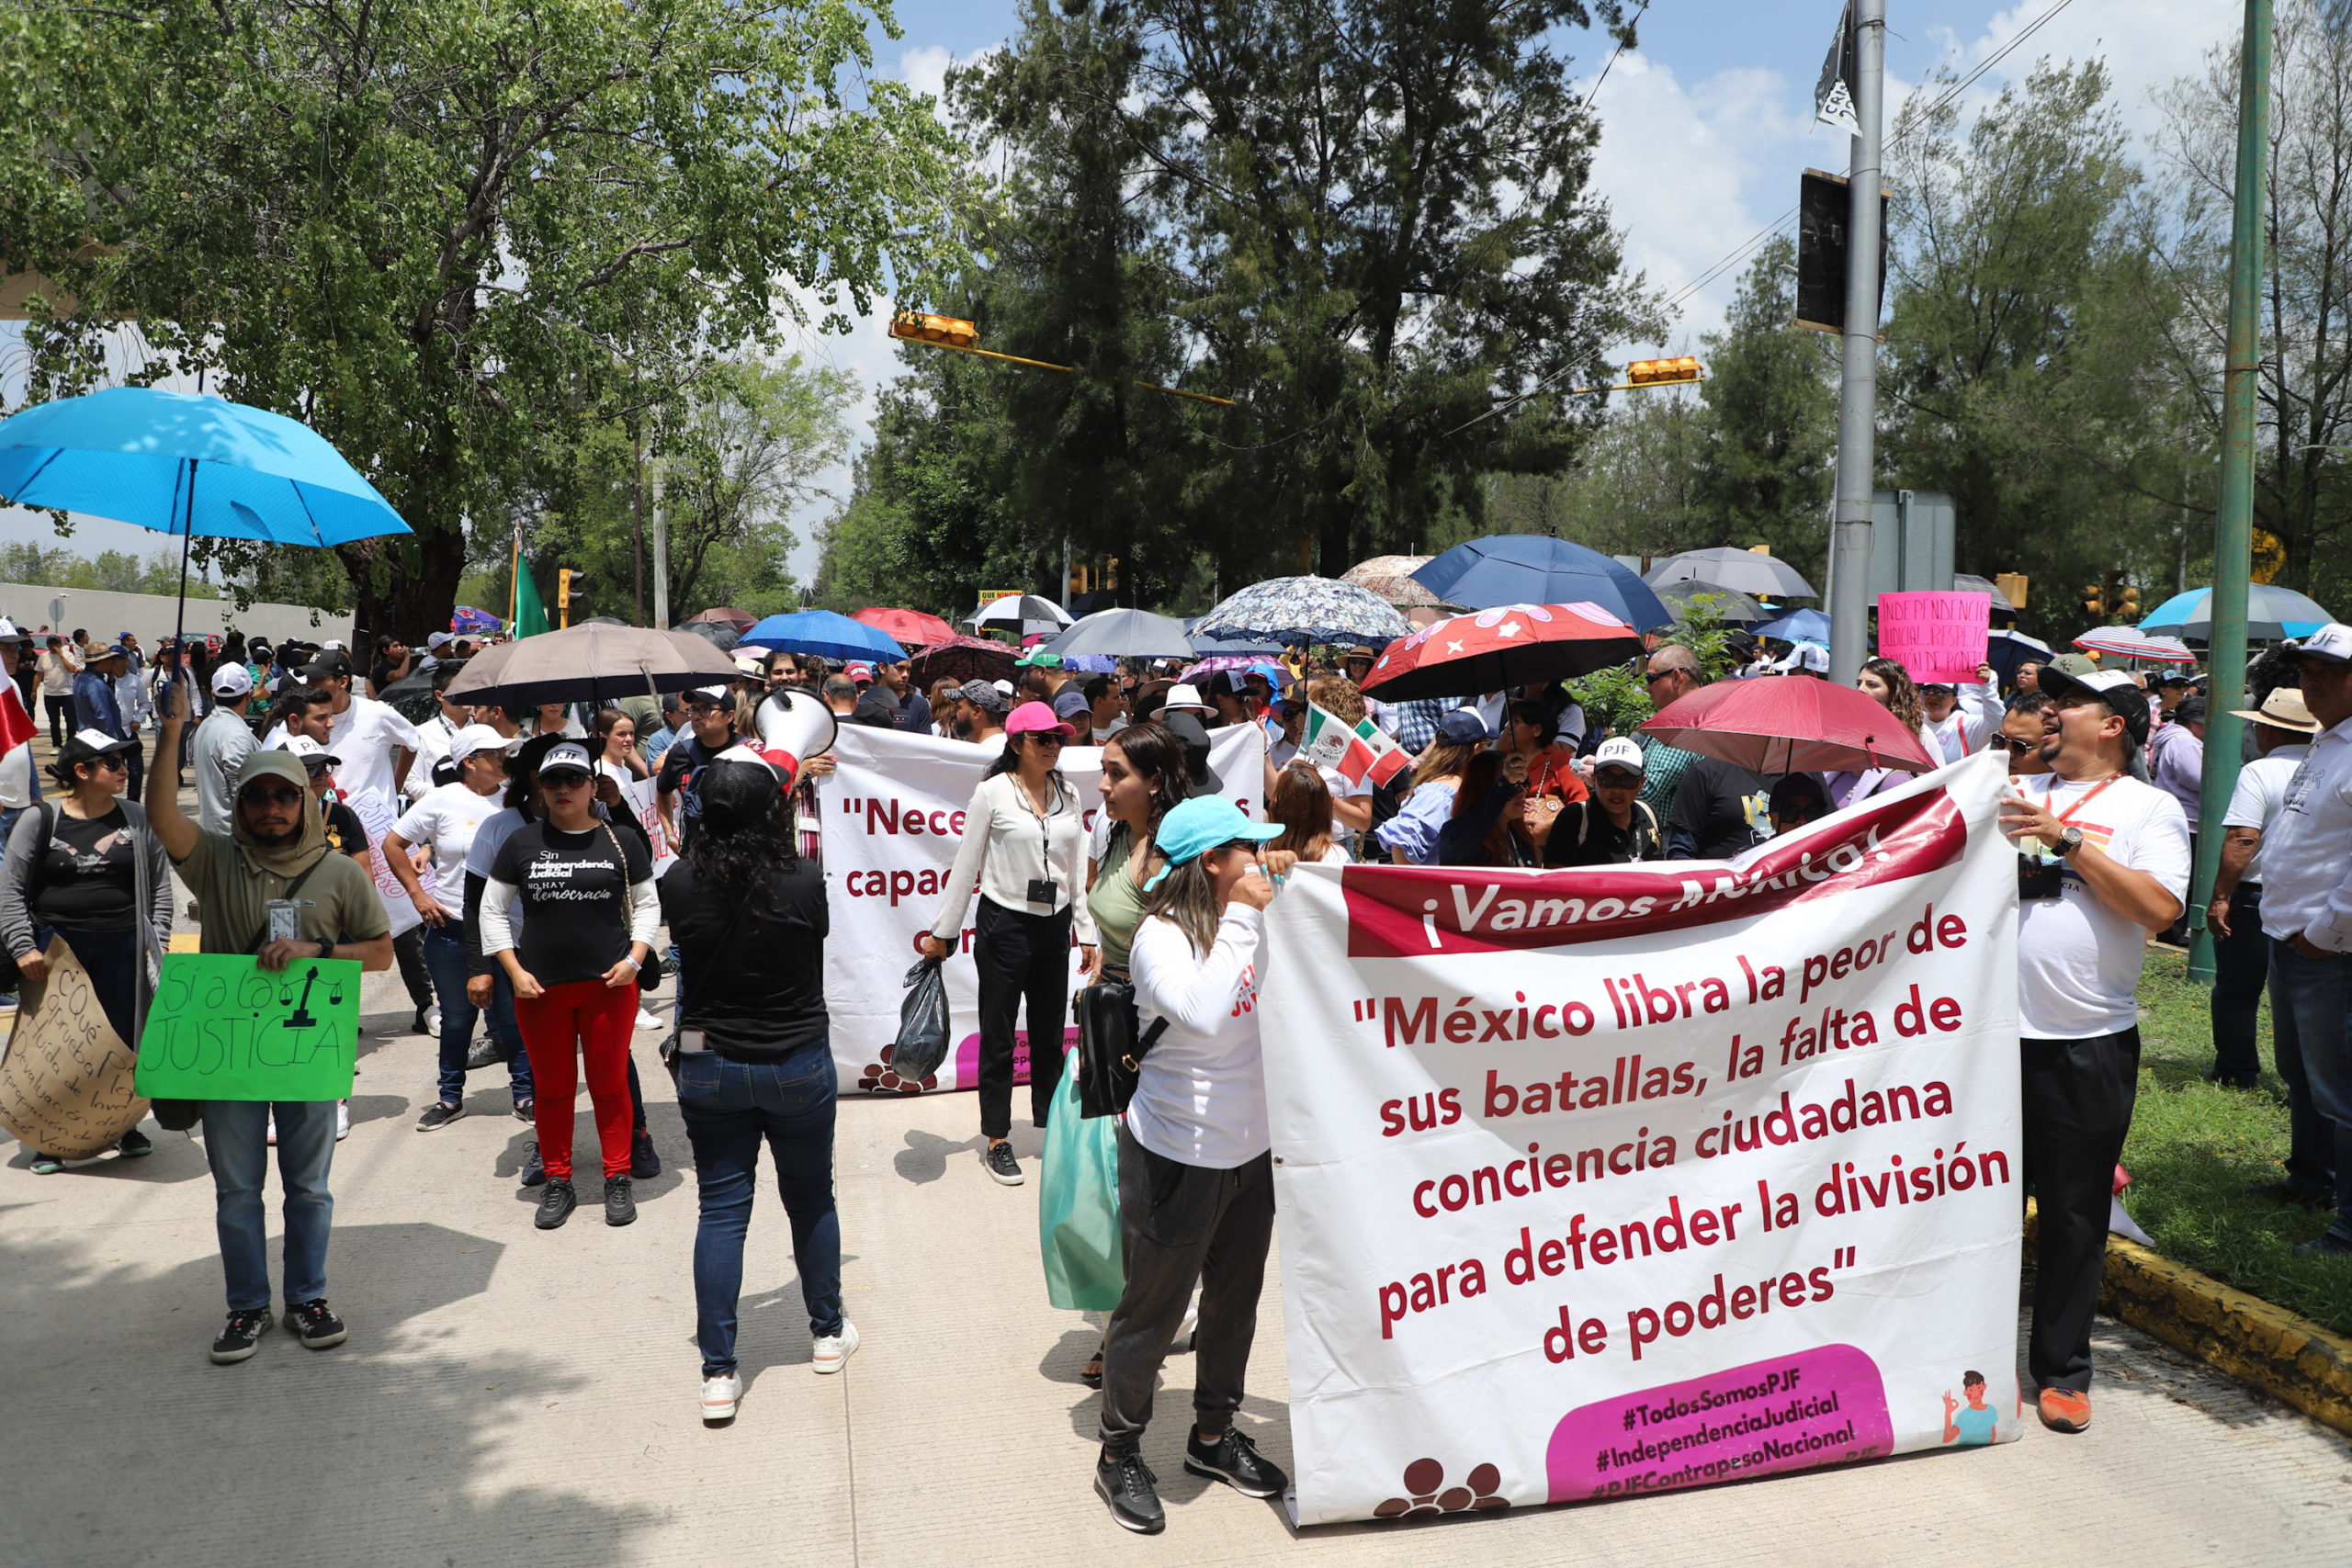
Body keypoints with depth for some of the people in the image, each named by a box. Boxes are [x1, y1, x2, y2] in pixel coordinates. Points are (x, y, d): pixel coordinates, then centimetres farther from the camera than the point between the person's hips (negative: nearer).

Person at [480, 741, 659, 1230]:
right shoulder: (521, 842, 4)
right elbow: (492, 910, 8)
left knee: (610, 1083, 5)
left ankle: (617, 1179, 18)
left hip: (609, 984, -1)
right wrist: (515, 972, -1)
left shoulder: (618, 842, 3)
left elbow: (647, 904, 10)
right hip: (540, 988, 1)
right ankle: (558, 1183, 22)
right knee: (551, 1088, 9)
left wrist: (635, 957, -5)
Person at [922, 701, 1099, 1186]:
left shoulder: (1069, 797, 6)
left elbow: (1077, 871, 10)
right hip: (1004, 924, -4)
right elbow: (966, 867, -4)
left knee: (1050, 1036, 13)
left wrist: (1087, 932, 7)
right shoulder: (993, 792, -7)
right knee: (998, 1037, 5)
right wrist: (943, 932, -3)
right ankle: (997, 1142, 16)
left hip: (1054, 927, 4)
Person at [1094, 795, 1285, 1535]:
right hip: (1178, 1159, -7)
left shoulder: (1247, 923, 0)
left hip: (1251, 1150, 7)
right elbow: (1204, 1015, -38)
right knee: (1153, 1311, 9)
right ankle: (1119, 1453, 30)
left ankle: (1213, 1435, 43)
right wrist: (1243, 917, -31)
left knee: (1234, 1301, 22)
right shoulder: (1163, 935, -20)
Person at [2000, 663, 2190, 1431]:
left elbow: (2158, 908, -15)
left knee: (2074, 1214, 8)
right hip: (1998, 1031, 3)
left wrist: (2068, 841, -17)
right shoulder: (2017, 794, 12)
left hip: (2090, 1044, -3)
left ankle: (2062, 1368, 22)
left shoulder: (2149, 809, 0)